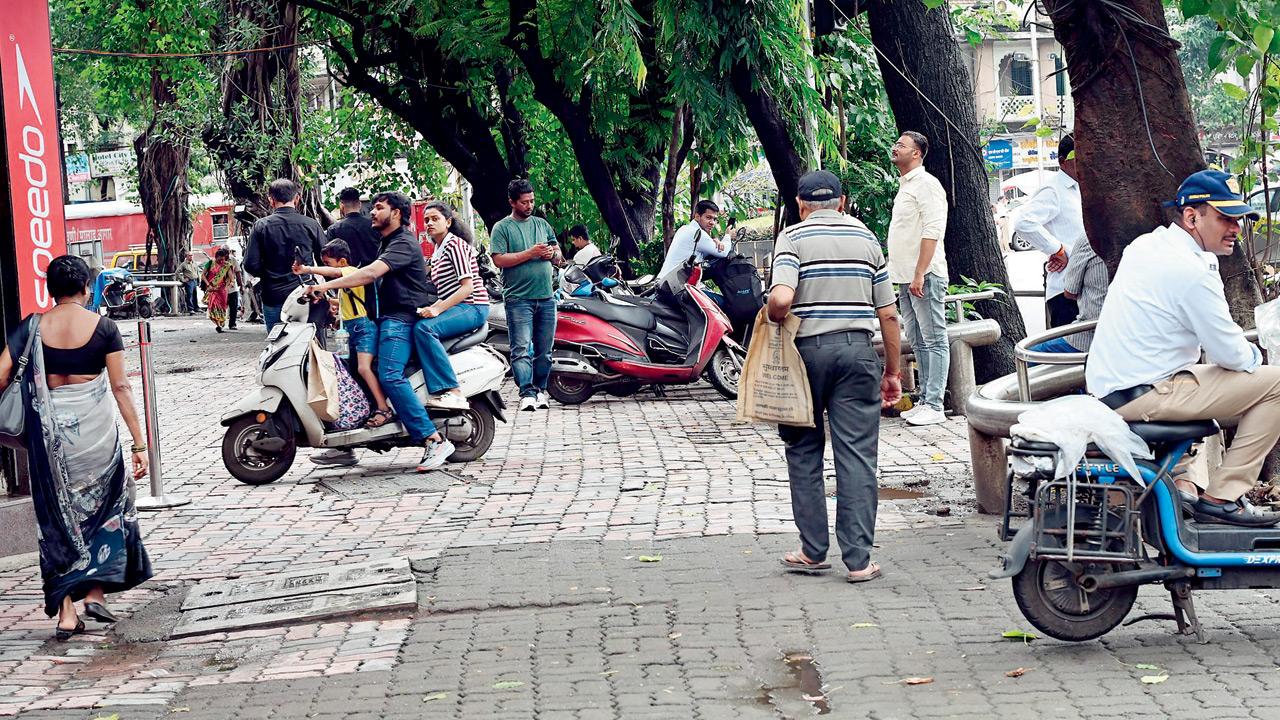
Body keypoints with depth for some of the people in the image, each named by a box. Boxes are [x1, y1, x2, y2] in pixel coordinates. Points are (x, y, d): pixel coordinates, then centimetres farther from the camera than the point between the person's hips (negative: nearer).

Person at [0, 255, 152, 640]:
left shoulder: (32, 327, -1)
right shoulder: (103, 327, -5)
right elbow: (121, 387, -6)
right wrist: (139, 442, -3)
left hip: (49, 431, 2)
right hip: (95, 427, -1)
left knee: (58, 515, 12)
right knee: (104, 507, 20)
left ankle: (65, 611, 9)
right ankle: (95, 590, 12)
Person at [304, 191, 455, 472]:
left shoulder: (403, 243, -12)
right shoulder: (388, 241, 23)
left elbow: (371, 273, -26)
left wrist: (327, 285, -29)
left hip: (401, 319, -11)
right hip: (388, 319, 11)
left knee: (390, 376, -27)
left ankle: (434, 440, -31)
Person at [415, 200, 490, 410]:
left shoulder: (455, 245, -7)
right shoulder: (437, 253, 22)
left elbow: (467, 287, -16)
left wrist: (437, 309, -23)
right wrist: (430, 308, 5)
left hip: (471, 307, -10)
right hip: (455, 309, 10)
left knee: (424, 328, -31)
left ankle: (453, 393, -38)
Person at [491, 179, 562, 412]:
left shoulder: (542, 224, 17)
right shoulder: (502, 228, 1)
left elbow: (559, 257, 21)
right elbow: (499, 259, -11)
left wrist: (552, 253, -3)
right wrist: (530, 253, -14)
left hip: (546, 297, 5)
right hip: (518, 298, -5)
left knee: (544, 350, 7)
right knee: (521, 349, -12)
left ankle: (540, 389, 15)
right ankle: (527, 393, -19)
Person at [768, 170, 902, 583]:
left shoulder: (793, 238, 0)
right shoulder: (865, 238, 11)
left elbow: (781, 298, -18)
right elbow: (888, 313, 9)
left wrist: (772, 322, 3)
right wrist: (892, 371, 16)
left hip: (808, 349, -2)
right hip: (857, 349, 2)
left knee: (804, 451, 11)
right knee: (857, 456, 0)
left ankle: (813, 551, 12)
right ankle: (858, 560, -3)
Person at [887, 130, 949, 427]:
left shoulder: (926, 184, -11)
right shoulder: (905, 186, 19)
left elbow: (932, 232, -19)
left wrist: (919, 274, -24)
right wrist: (904, 276, 19)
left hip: (924, 277, -10)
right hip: (906, 278, 10)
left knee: (934, 341, -7)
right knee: (918, 342, 13)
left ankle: (934, 406, -8)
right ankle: (925, 401, 18)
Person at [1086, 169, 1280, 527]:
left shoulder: (1142, 245, 10)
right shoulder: (1193, 271, -18)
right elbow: (1230, 354, -12)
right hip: (1142, 396, -10)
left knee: (1203, 377, 36)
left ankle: (1181, 481, 25)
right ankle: (1221, 498, -2)